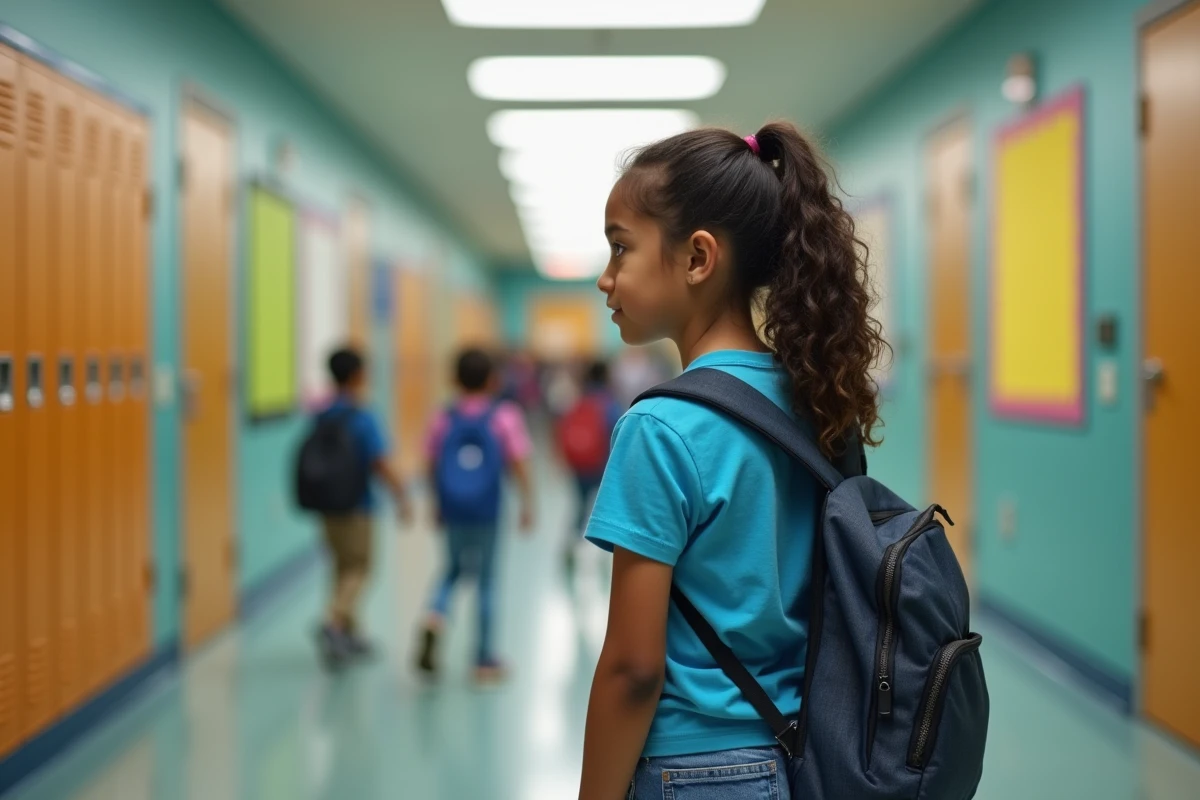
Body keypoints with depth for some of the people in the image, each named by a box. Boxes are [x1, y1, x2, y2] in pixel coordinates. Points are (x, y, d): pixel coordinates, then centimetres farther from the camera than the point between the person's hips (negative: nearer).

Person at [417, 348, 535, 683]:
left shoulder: (444, 419, 2)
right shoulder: (505, 416, -4)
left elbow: (433, 467, 5)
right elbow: (519, 464, -10)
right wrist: (528, 504, -3)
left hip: (453, 509, 2)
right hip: (487, 510, -2)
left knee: (455, 570, 21)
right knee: (486, 577, 10)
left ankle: (435, 617, -8)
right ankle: (485, 659, 16)